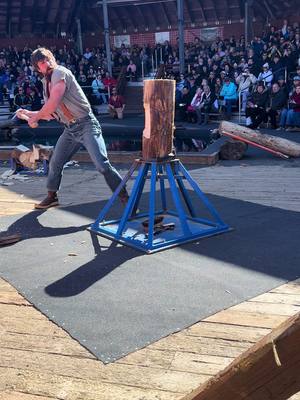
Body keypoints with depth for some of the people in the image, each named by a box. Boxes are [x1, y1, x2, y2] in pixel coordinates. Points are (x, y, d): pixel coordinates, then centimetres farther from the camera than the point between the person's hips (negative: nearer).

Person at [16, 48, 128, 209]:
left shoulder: (60, 72, -13)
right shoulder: (46, 82, 13)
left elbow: (54, 103, -24)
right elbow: (50, 113, 22)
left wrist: (35, 117, -11)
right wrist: (27, 113, 19)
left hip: (86, 125, -8)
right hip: (70, 129, 8)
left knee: (102, 165, -19)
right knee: (55, 164, 14)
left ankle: (125, 198, -7)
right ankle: (52, 196, 36)